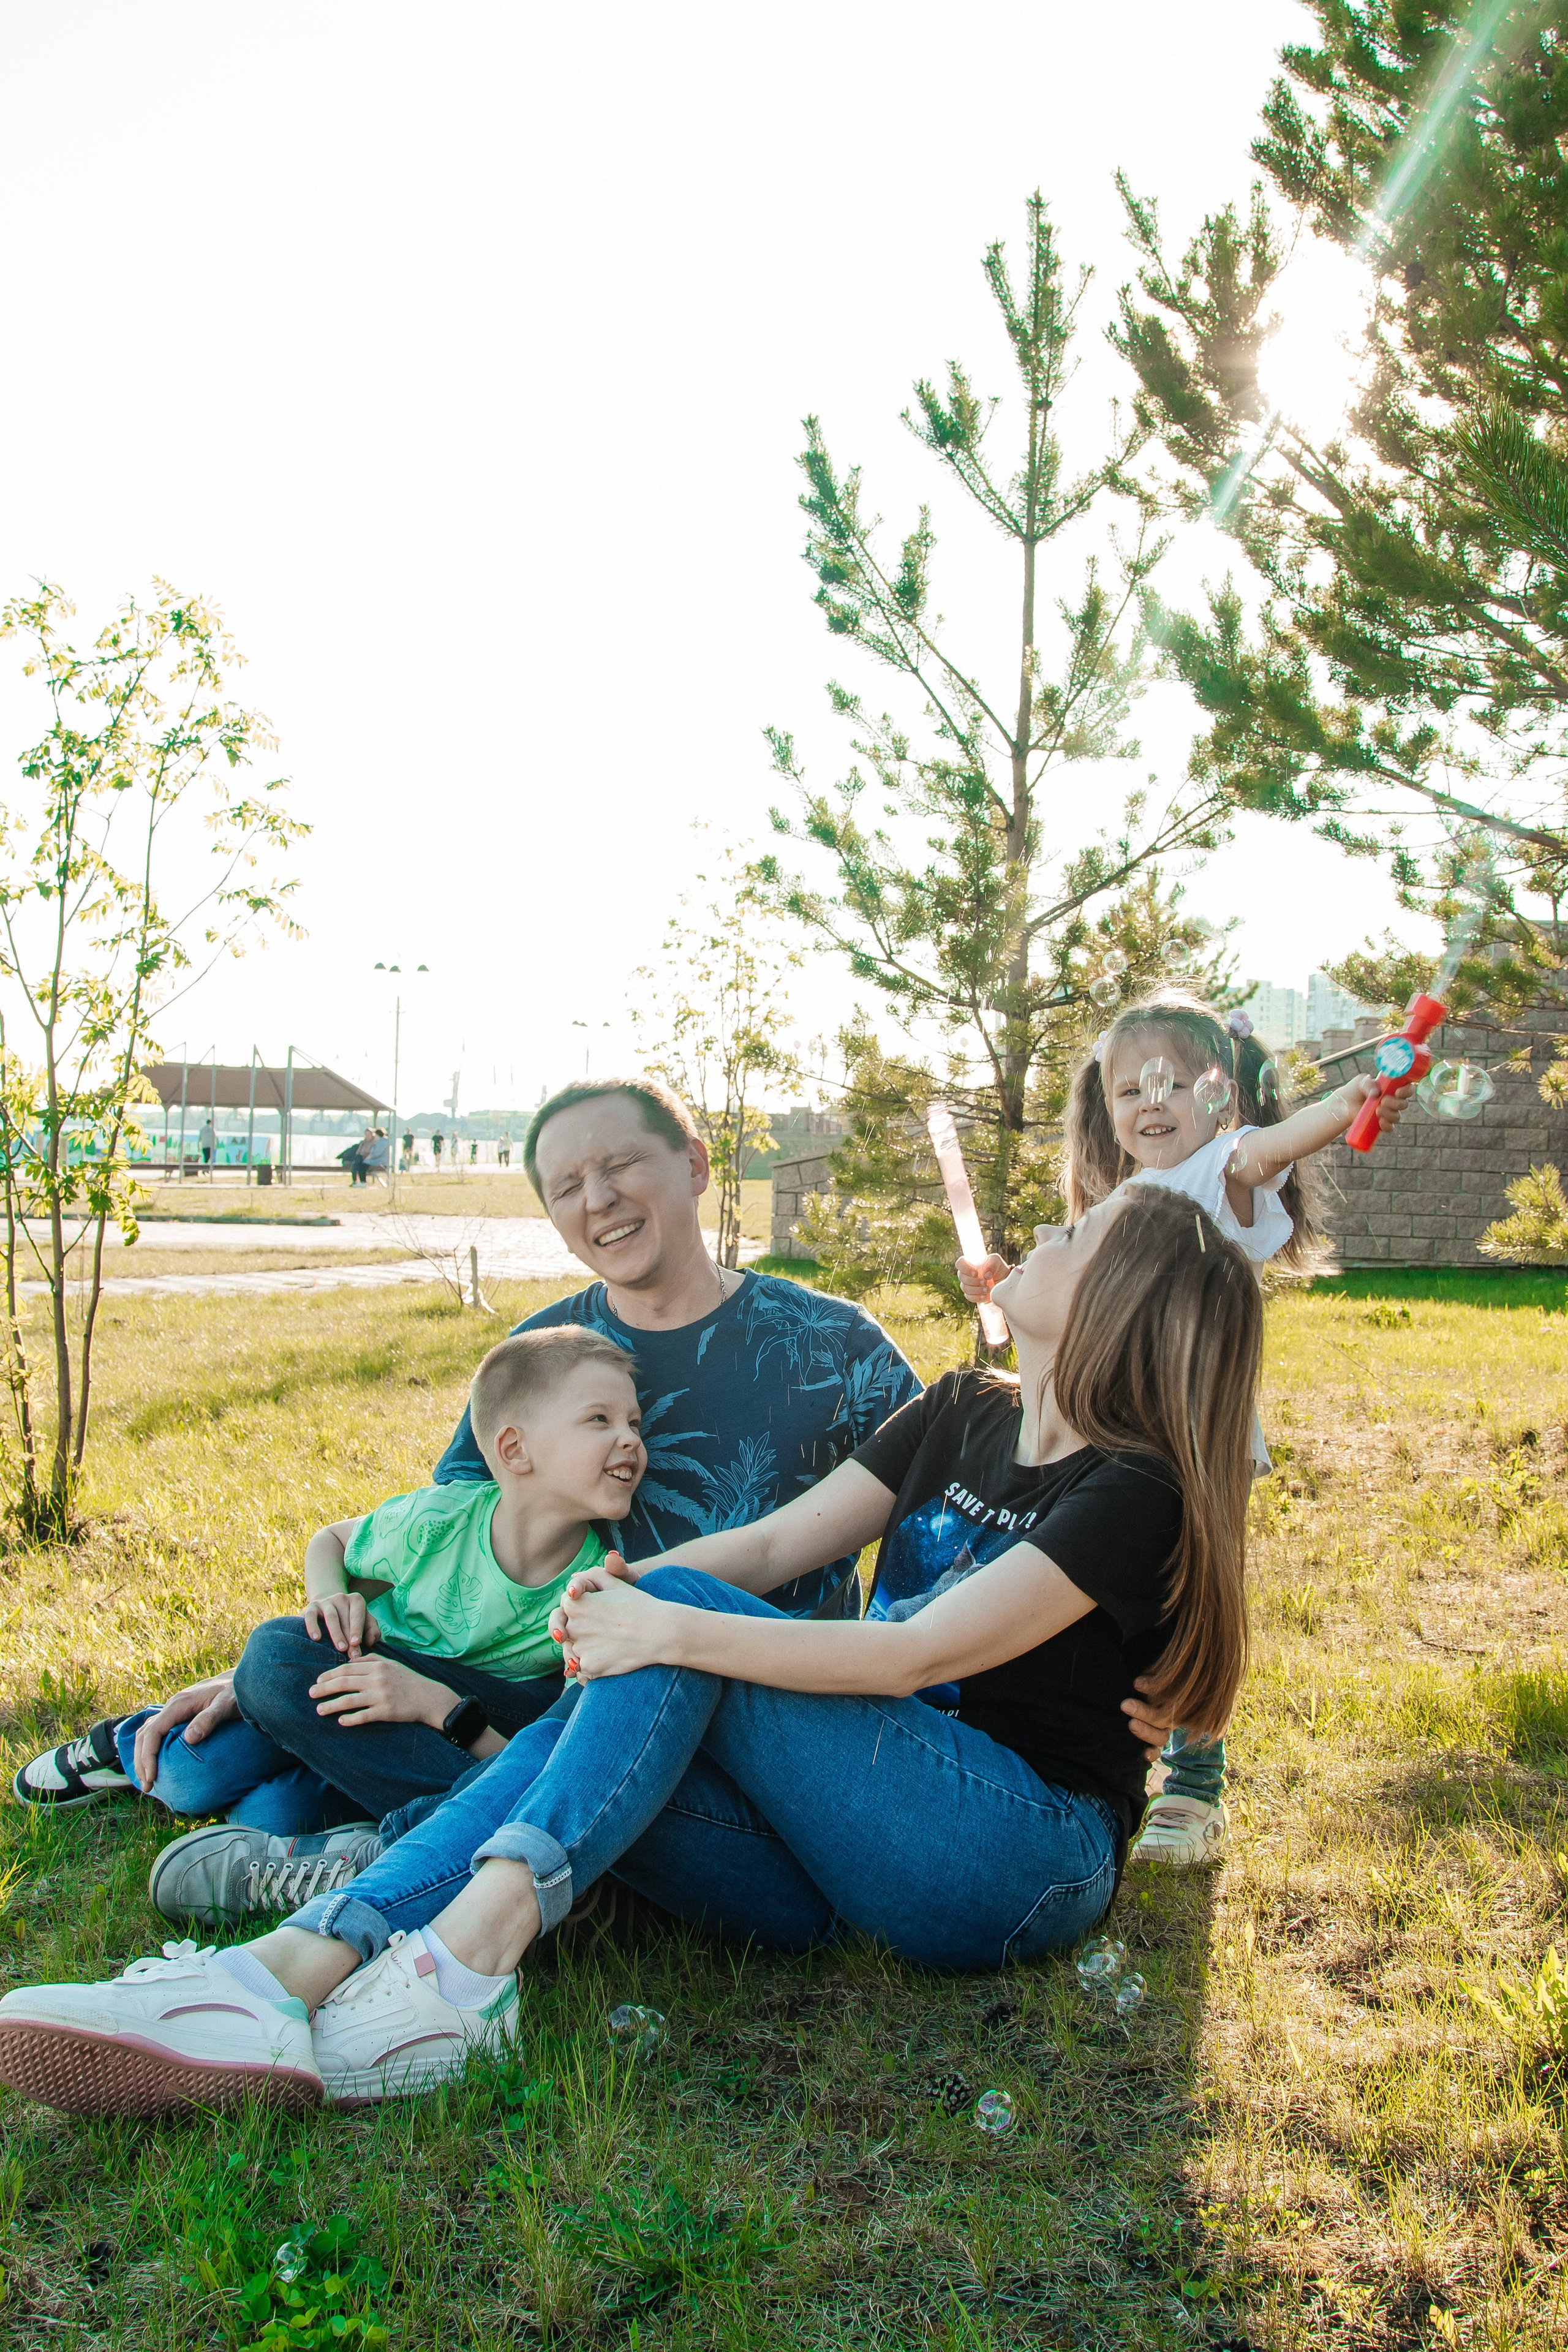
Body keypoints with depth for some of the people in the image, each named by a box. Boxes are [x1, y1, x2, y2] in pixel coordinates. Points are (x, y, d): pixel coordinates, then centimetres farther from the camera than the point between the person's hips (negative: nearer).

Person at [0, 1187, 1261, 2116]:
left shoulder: (1133, 1489, -12)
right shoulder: (962, 1413, 13)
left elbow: (918, 1656, -20)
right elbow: (784, 1538, 7)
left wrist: (672, 1626, -24)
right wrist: (617, 1591, -11)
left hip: (1030, 1858, -6)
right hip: (860, 1849, 6)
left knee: (679, 1626, -24)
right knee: (585, 1734, -20)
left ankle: (474, 1942, -35)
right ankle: (283, 1975, -32)